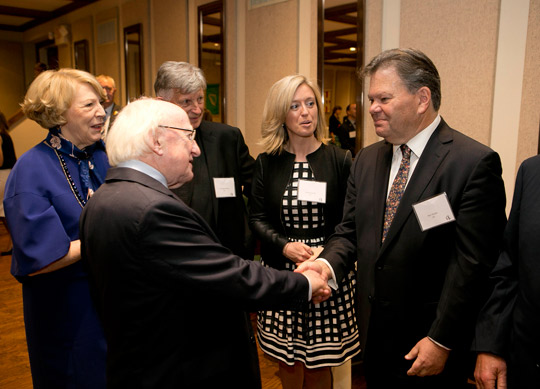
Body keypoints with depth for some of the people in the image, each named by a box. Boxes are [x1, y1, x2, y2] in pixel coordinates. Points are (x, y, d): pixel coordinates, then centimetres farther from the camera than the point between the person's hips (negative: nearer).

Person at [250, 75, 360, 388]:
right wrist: (284, 246, -15)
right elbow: (257, 218, 2)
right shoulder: (266, 163, 2)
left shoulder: (340, 160, -1)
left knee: (320, 364, 9)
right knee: (289, 359, 12)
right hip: (281, 272, 1)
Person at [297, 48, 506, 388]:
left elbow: (472, 262, -17)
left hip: (429, 341, -5)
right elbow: (350, 231, 7)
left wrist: (441, 341, -16)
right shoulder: (367, 160, 5)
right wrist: (328, 264, -14)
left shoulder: (474, 162, -15)